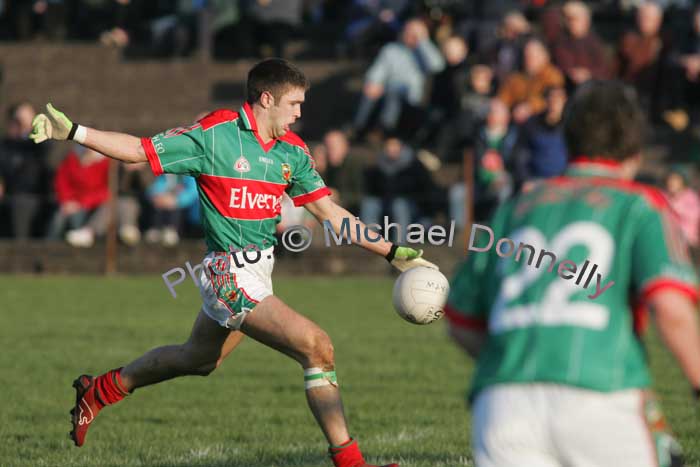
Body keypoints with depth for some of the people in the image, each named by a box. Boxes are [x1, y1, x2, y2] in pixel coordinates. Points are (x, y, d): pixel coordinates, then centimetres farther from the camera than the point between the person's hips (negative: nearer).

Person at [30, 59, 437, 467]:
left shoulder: (293, 152, 7)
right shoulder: (214, 134, -11)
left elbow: (330, 213, 11)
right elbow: (139, 150, -6)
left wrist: (393, 252, 8)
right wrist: (71, 132, -15)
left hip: (258, 271, 9)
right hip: (231, 274, -9)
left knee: (198, 360, 25)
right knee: (316, 347, -19)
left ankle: (99, 390, 45)